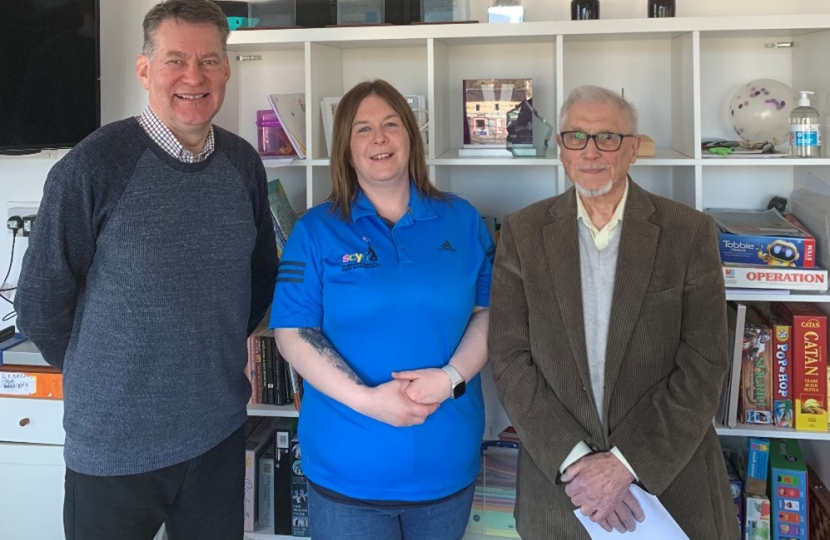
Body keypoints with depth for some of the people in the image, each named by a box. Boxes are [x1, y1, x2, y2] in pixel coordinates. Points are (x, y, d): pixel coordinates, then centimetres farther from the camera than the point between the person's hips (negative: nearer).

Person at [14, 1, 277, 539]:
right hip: (113, 447, -4)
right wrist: (103, 377, 2)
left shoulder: (244, 164, 0)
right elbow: (41, 305, -8)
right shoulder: (92, 167, -14)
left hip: (220, 434, 4)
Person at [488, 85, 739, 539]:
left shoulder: (691, 233, -5)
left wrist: (628, 463, -15)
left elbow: (703, 368, -8)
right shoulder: (522, 233, -1)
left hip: (671, 478, -1)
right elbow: (509, 357, -5)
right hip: (556, 480, 1)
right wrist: (574, 460, -14)